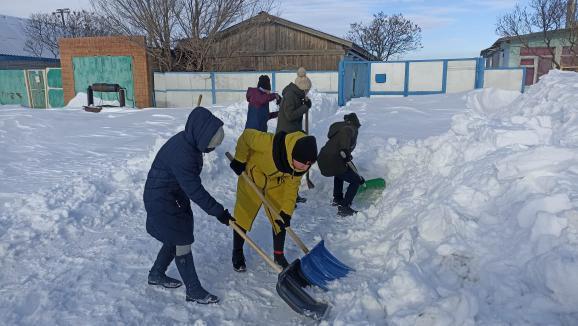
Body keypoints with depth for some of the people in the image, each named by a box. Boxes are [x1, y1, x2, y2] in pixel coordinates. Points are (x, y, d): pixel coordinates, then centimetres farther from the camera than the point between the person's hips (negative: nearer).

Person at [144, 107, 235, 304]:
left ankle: (156, 274, 39)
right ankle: (194, 291, 10)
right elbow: (195, 190, -31)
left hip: (174, 197, 10)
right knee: (182, 241, -3)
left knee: (176, 238, 19)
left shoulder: (188, 142, -3)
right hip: (161, 201, -10)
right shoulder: (181, 153, -32)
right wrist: (218, 212, -25)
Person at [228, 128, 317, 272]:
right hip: (252, 177, -3)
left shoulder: (303, 162, -24)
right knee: (243, 216, 5)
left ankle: (279, 256, 26)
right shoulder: (270, 143, -42)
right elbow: (247, 136, -26)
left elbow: (292, 185, -12)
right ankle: (237, 253, 28)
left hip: (277, 184, 4)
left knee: (280, 219, 4)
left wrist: (286, 211, -15)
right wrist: (240, 160, -15)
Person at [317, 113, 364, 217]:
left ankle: (337, 198, 41)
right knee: (355, 181, 7)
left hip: (322, 160, 9)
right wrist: (345, 149, -34)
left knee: (340, 172, 39)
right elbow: (345, 132, -27)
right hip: (333, 163, -9)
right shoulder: (351, 129, 4)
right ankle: (343, 207, 3)